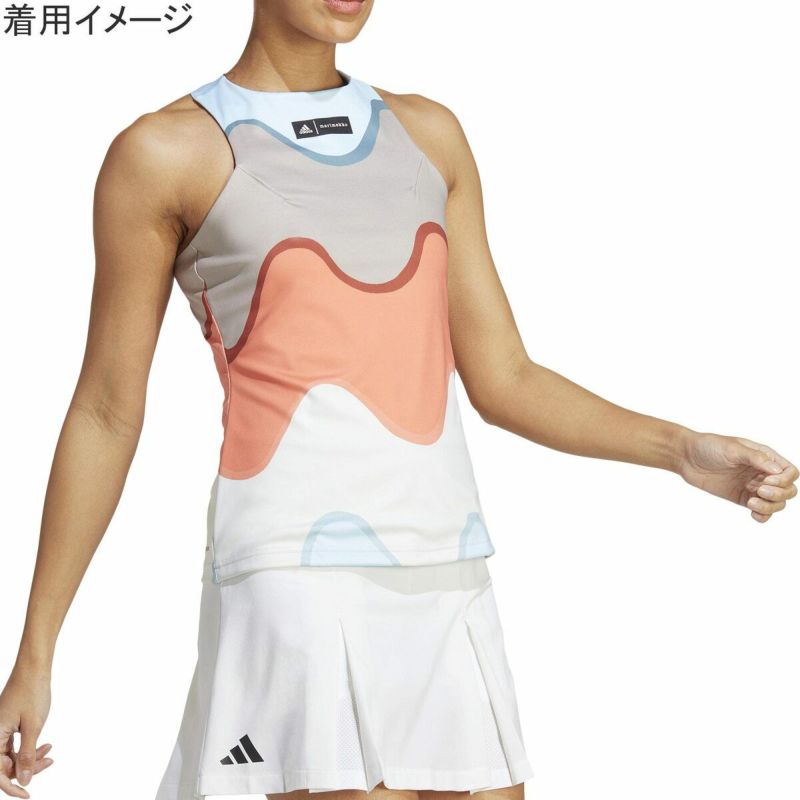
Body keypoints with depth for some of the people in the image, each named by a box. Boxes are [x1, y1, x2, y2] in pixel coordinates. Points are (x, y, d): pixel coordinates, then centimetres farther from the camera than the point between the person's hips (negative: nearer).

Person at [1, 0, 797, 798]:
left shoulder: (428, 135, 15)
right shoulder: (166, 153, 1)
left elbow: (503, 383, 14)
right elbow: (106, 412, 3)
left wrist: (682, 448, -1)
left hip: (449, 579, 6)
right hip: (297, 578, -5)